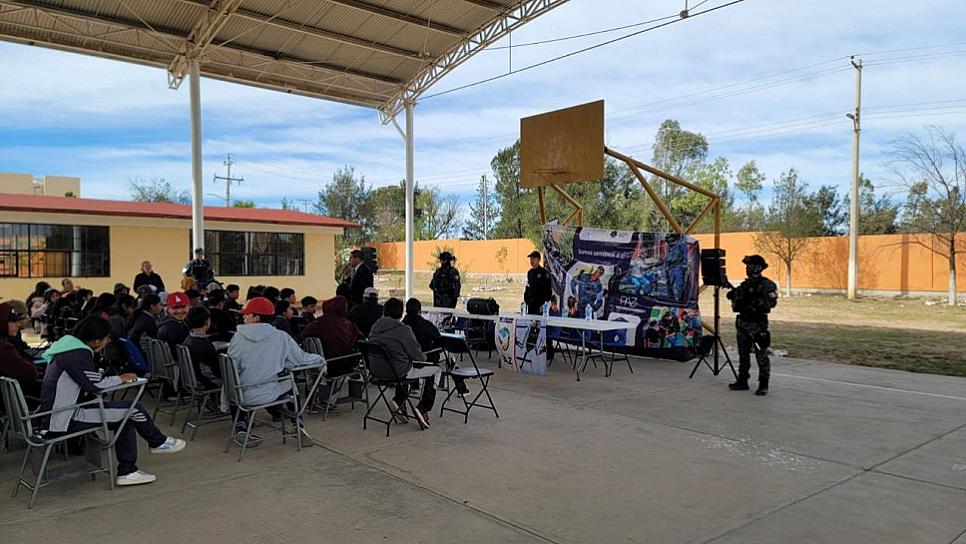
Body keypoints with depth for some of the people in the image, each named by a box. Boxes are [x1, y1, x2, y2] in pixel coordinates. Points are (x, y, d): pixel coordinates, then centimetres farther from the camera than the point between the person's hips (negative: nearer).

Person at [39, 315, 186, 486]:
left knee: (125, 418, 7)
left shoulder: (67, 344, 11)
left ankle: (127, 471, 8)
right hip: (65, 419, -10)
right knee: (133, 409, -10)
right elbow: (96, 384, -22)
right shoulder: (78, 354, -21)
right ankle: (158, 442, 14)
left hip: (60, 411, 10)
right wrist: (121, 378, -5)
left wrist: (115, 378, 2)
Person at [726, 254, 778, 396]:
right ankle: (742, 381, 21)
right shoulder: (745, 284, 13)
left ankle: (763, 385, 3)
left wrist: (752, 302, -23)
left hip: (757, 324, -7)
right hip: (743, 322, 8)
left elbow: (769, 303, -18)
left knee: (761, 355, -3)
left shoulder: (767, 285, -9)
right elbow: (736, 302, 16)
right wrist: (734, 295, -4)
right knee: (743, 354, 12)